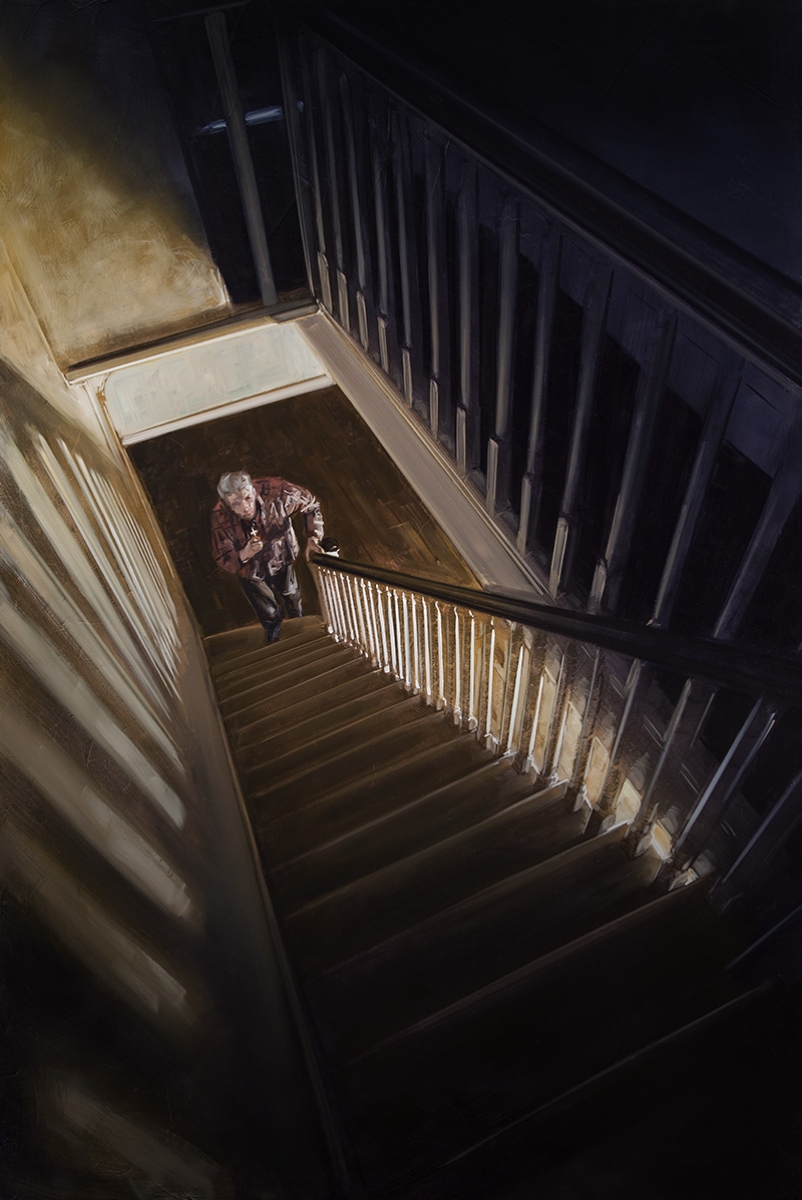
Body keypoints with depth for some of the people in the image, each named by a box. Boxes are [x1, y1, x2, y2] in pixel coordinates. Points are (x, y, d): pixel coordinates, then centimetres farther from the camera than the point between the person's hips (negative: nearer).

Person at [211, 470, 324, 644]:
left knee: (292, 597, 28)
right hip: (251, 570, -1)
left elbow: (310, 504, -19)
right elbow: (222, 560, -27)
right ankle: (273, 634, 55)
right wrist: (244, 555, -47)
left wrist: (313, 537, -29)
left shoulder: (275, 491, -37)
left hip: (281, 557, 2)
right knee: (269, 613, 16)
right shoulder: (221, 518, -37)